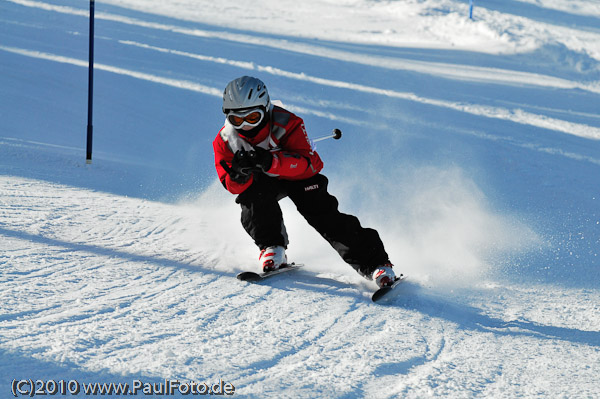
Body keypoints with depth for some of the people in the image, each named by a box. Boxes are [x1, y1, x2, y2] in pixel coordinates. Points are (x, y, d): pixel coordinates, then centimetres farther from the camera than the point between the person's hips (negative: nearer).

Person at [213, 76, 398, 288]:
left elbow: (308, 163, -38)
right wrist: (240, 175, -47)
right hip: (262, 183, 2)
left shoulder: (286, 124, -28)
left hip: (297, 176, -2)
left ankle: (374, 263, -18)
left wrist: (270, 161, -56)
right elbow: (233, 187, -21)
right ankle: (271, 248, -19)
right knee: (253, 198, -32)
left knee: (322, 213, -19)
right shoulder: (225, 141, -19)